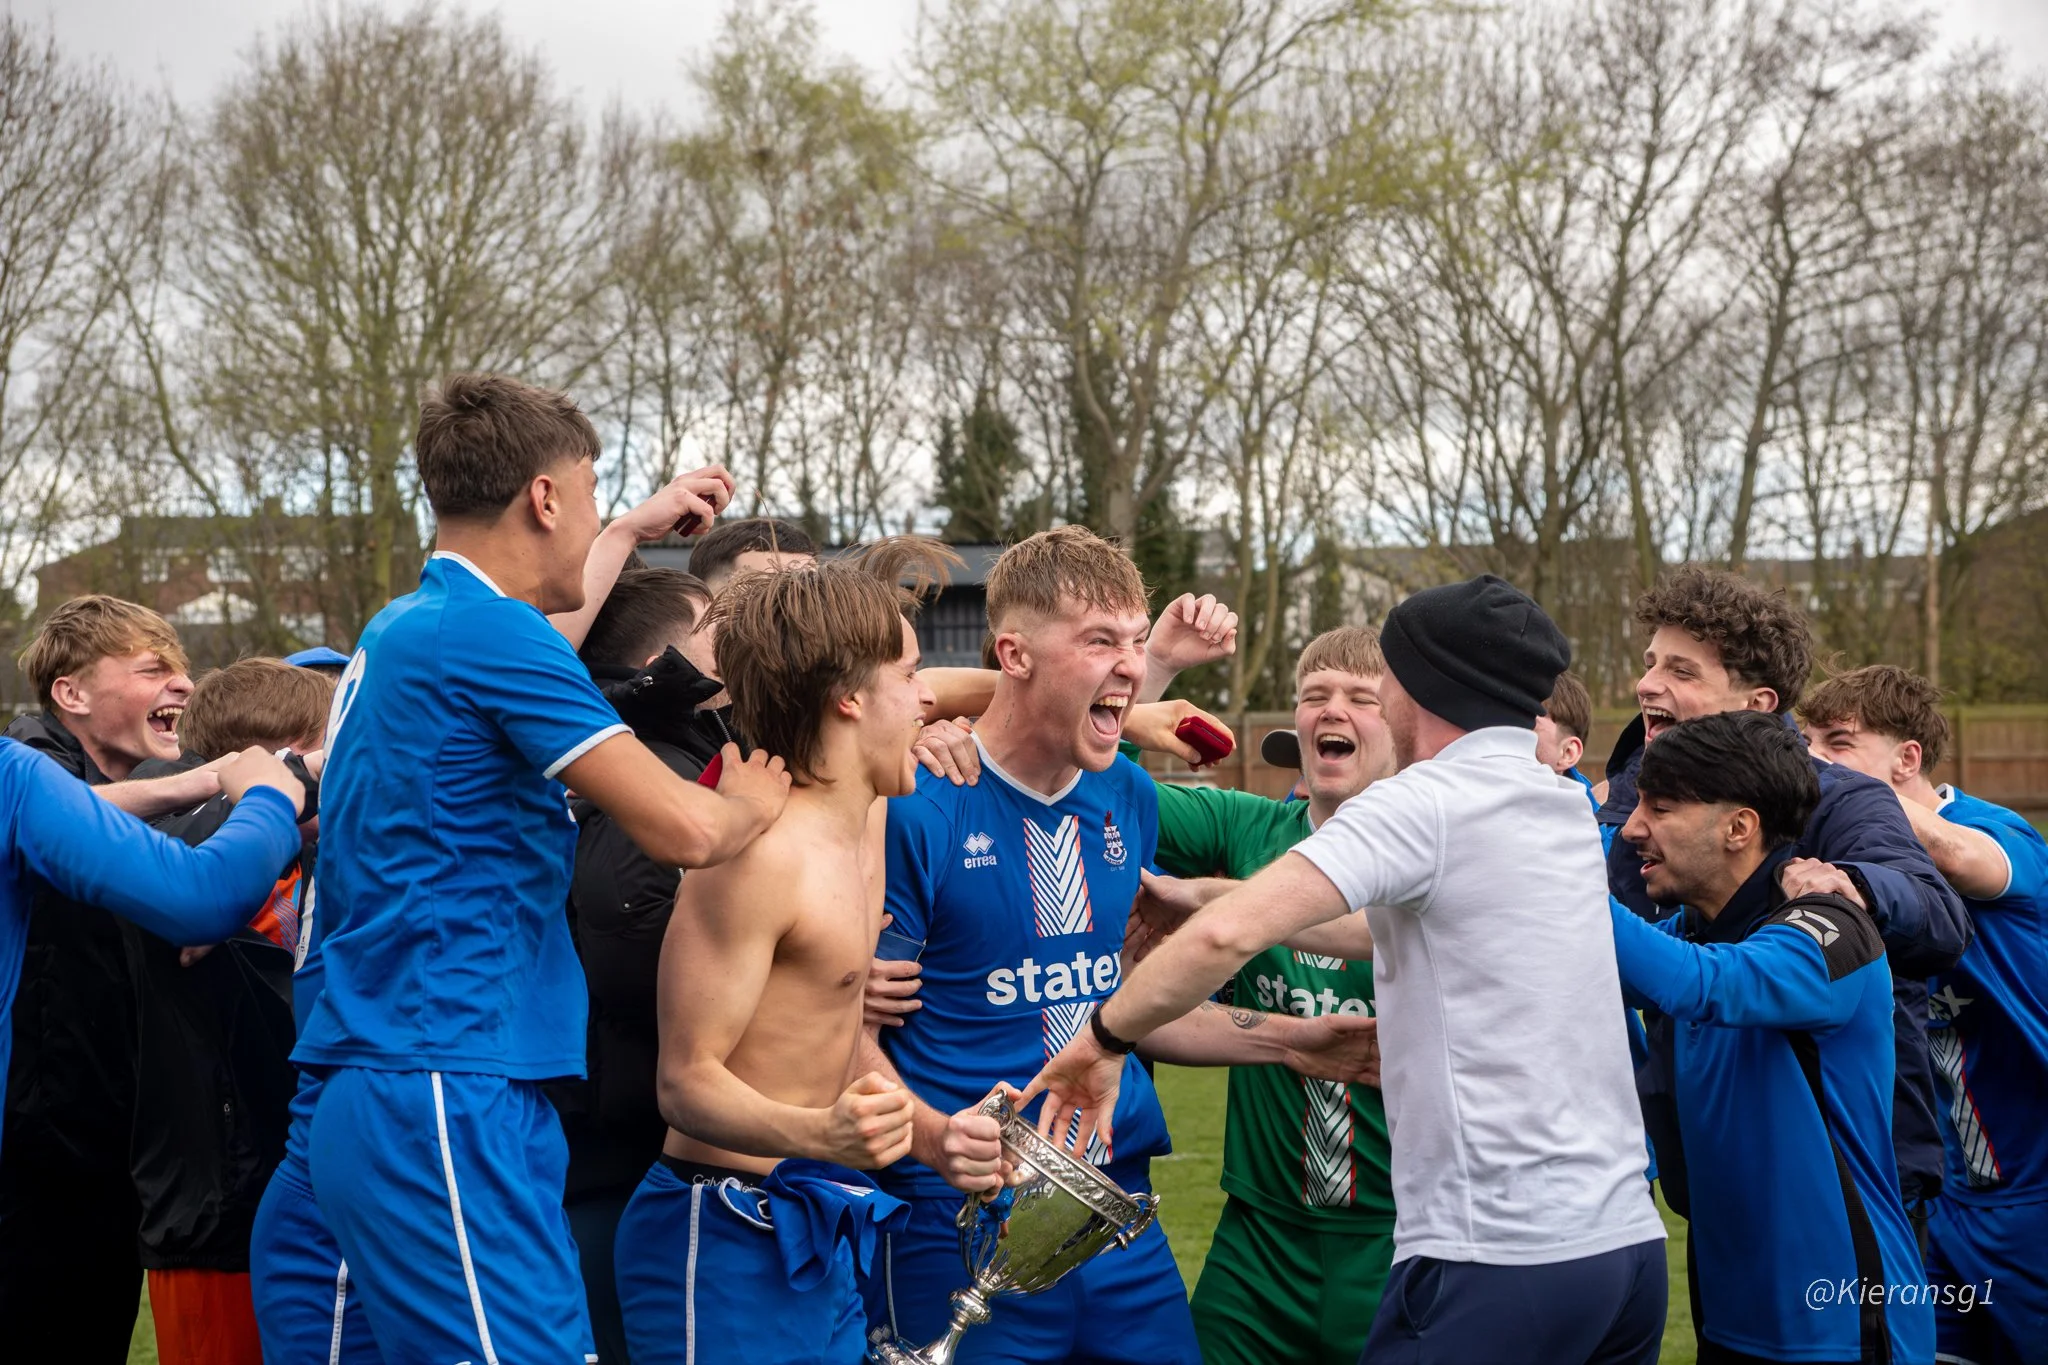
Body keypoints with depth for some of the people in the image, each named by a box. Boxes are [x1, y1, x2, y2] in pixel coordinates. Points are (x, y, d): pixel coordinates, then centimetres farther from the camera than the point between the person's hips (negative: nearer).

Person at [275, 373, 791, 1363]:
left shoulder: (395, 632, 18)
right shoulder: (488, 632, -12)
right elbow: (685, 828, -18)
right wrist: (756, 798, 4)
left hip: (374, 1099, 10)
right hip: (445, 1102, -10)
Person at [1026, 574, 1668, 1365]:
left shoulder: (1428, 802, -10)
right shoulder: (1566, 807, 14)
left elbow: (1230, 935, -21)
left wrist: (1105, 1035, -5)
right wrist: (1200, 899, 23)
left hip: (1501, 1261, -8)